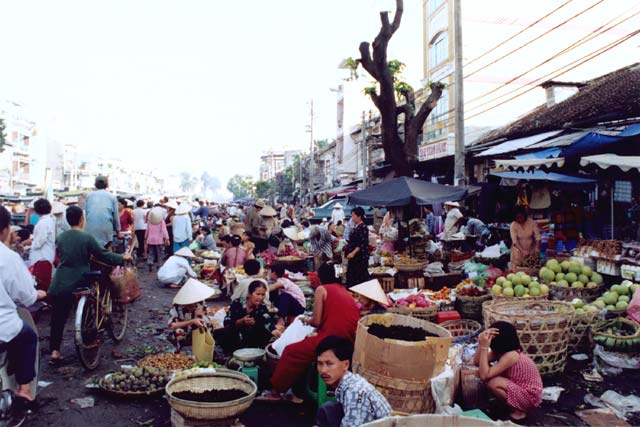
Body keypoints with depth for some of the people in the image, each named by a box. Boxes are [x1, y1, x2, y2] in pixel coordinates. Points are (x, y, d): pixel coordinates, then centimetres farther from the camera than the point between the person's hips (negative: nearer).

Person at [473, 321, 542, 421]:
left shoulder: (510, 356, -28)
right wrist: (481, 343, -18)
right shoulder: (500, 351, -2)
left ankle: (518, 411, -5)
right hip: (520, 388, 9)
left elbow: (484, 375, -32)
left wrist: (484, 347, -33)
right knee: (490, 374, -5)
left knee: (491, 382, -25)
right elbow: (476, 362, -6)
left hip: (529, 396, -9)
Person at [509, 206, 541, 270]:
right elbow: (514, 241, -18)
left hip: (531, 249, 1)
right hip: (518, 249, -1)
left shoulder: (532, 222, -11)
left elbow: (537, 236, -12)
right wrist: (523, 250, -29)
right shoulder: (513, 225, -13)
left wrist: (537, 247, -28)